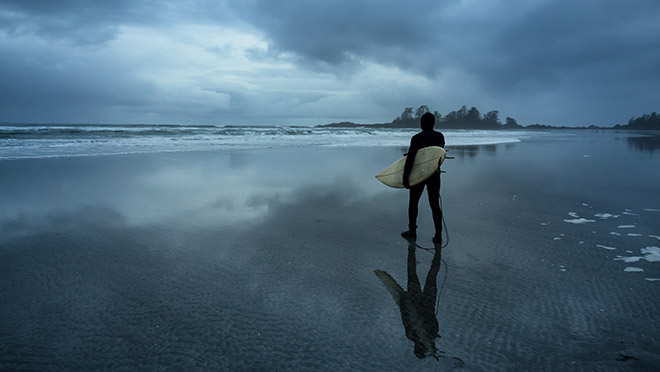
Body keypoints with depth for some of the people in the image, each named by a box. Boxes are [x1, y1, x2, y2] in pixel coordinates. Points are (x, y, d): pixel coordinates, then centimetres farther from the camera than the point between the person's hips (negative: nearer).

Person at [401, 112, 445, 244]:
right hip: (435, 174, 4)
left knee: (413, 202, 14)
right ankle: (438, 235, 4)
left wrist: (405, 177, -17)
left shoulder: (417, 138, -14)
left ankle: (412, 231, 22)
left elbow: (410, 158, -20)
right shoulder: (440, 136, 0)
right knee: (435, 204, 7)